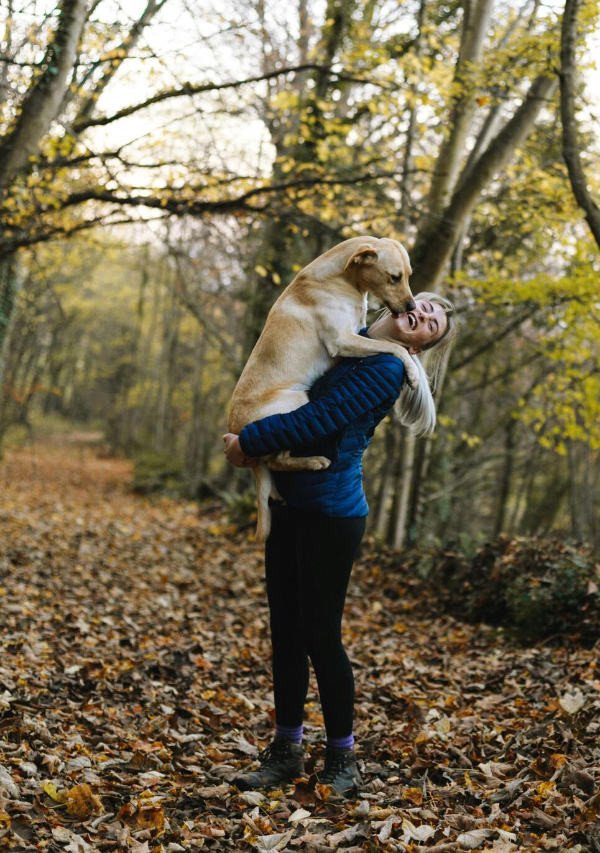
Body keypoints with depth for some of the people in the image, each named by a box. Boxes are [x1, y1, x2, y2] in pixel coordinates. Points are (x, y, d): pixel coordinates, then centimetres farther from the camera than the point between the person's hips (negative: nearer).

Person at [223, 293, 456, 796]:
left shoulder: (386, 368, -14)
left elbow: (316, 420, -21)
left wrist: (248, 441, -10)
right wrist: (250, 441, 0)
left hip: (331, 516, -8)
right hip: (291, 505, 8)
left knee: (320, 634, -1)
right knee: (285, 630, 11)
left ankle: (342, 759, 15)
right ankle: (286, 751, 22)